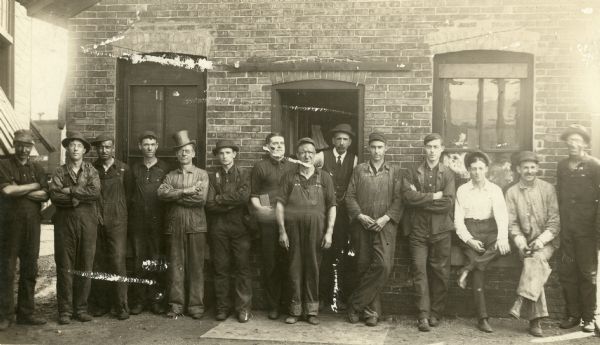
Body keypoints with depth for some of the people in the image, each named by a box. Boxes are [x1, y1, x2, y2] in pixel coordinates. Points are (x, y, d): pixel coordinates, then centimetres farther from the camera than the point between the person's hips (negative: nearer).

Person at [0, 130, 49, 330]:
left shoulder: (37, 169, 14)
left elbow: (44, 195, 1)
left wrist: (18, 190, -10)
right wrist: (33, 186, -5)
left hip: (32, 224, 4)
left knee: (29, 269, 6)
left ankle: (26, 313, 15)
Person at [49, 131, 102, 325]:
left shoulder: (91, 171, 10)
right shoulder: (59, 172, 10)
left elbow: (95, 192, -9)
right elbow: (55, 196, -7)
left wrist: (70, 190, -10)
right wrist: (80, 197, -11)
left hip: (88, 221, 0)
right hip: (64, 221, 0)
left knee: (85, 266, 2)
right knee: (64, 266, 0)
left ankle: (81, 308, 11)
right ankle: (65, 310, 7)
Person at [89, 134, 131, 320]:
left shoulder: (123, 169, 6)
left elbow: (128, 193, 9)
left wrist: (119, 210, 4)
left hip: (117, 222, -2)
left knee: (118, 262, -8)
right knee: (97, 263, 3)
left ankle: (121, 306, -2)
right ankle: (100, 304, 14)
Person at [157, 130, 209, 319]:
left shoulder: (202, 175, 7)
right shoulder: (170, 176, 13)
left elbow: (201, 198, -8)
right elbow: (161, 193, -6)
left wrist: (175, 195, -5)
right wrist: (185, 191, -13)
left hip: (196, 226, -2)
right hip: (174, 225, 2)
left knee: (196, 266, 0)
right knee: (175, 265, 3)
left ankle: (196, 305, 7)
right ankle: (176, 304, 10)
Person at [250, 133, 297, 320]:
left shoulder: (292, 166, 15)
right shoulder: (260, 167, 8)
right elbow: (253, 194, 6)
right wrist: (259, 207, -11)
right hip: (269, 222, -2)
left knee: (288, 262, 0)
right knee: (270, 264, 0)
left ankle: (288, 302, 12)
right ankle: (272, 305, 9)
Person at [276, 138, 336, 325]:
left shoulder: (324, 177, 11)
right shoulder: (289, 177, 11)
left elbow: (332, 206, 7)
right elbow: (280, 204, 5)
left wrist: (329, 232, -2)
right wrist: (282, 230, -4)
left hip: (316, 228, 0)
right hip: (293, 227, 0)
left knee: (313, 267, 3)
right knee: (295, 268, 3)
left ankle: (311, 310, 12)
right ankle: (295, 309, 12)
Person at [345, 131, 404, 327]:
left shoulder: (394, 172, 11)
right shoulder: (359, 170, 12)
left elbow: (398, 200, 3)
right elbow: (350, 196, 6)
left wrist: (385, 218, -11)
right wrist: (359, 215, -9)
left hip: (385, 225, -1)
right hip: (361, 225, 1)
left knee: (383, 265, -14)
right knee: (363, 267, 1)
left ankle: (355, 304, -3)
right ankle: (371, 310, 13)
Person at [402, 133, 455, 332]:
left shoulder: (448, 174, 8)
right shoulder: (413, 172, 9)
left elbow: (448, 203, -6)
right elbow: (408, 197, -8)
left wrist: (421, 199, -8)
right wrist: (434, 196, -9)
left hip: (441, 230, 0)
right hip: (418, 230, 0)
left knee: (440, 272, 3)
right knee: (419, 270, -6)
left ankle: (435, 314, 14)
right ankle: (423, 315, -3)